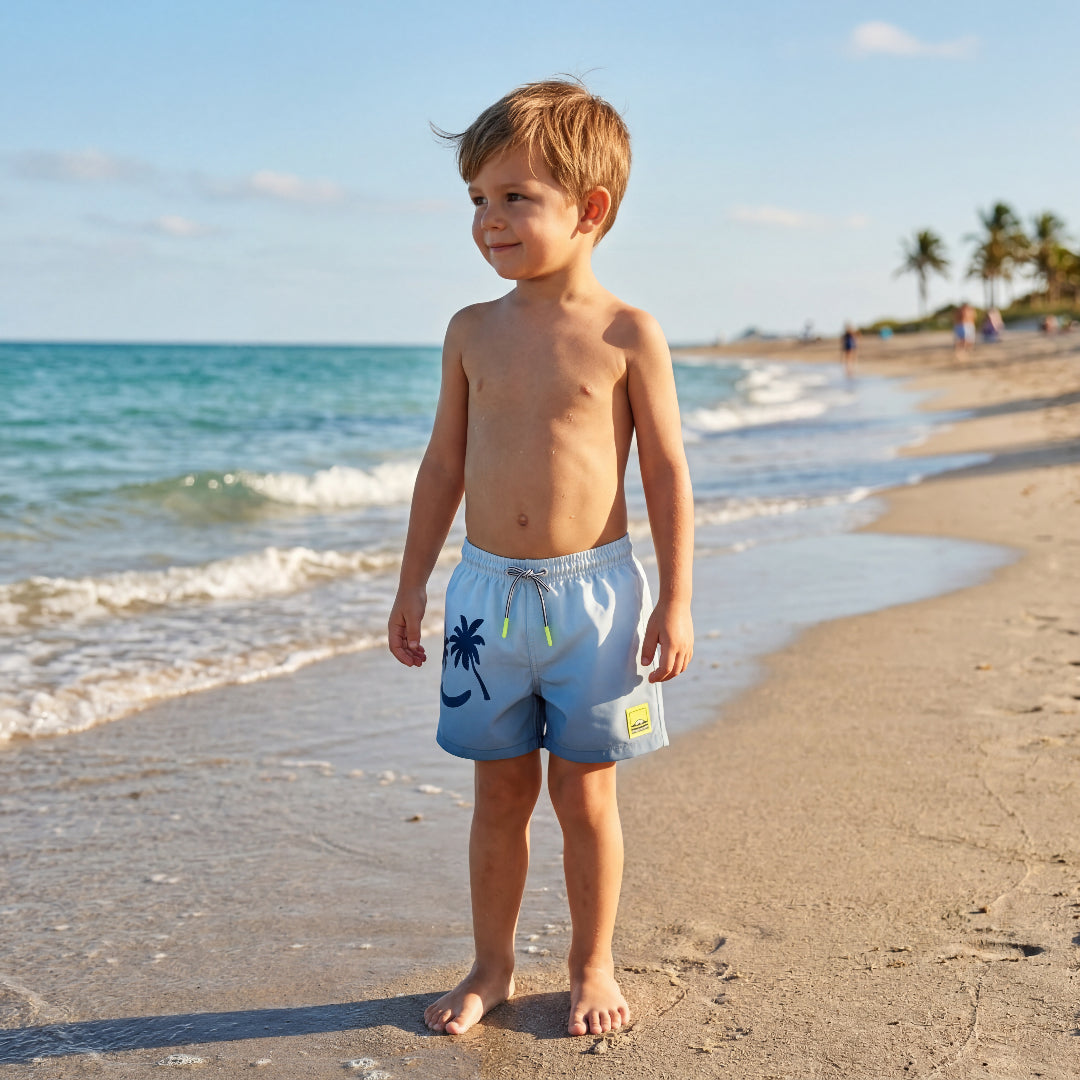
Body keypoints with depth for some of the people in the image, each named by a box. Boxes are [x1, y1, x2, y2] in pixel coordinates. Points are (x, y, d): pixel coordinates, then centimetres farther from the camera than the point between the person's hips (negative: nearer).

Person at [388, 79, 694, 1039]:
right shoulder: (473, 331, 4)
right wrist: (413, 582, 10)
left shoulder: (627, 334, -5)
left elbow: (667, 471, -4)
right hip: (489, 590, 3)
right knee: (501, 792, 11)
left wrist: (676, 601, -7)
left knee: (584, 792, 7)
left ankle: (593, 966, 25)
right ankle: (492, 967, 27)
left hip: (593, 590, -3)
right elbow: (445, 462, 11)